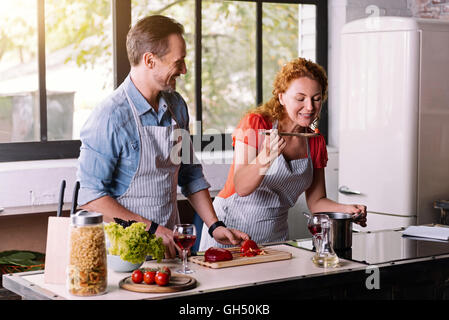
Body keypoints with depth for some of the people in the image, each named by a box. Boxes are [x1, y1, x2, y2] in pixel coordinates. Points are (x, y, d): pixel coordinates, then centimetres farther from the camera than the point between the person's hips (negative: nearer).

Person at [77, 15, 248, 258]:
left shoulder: (176, 106, 9)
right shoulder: (110, 117, -14)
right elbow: (90, 197, -15)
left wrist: (215, 226, 9)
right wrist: (151, 229, -16)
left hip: (169, 243, 5)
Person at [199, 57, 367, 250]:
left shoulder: (316, 142, 3)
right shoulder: (255, 123, -12)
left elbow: (316, 201, 7)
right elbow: (241, 188, -19)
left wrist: (346, 209, -12)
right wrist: (265, 158, -37)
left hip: (275, 237, 5)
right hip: (230, 229, -4)